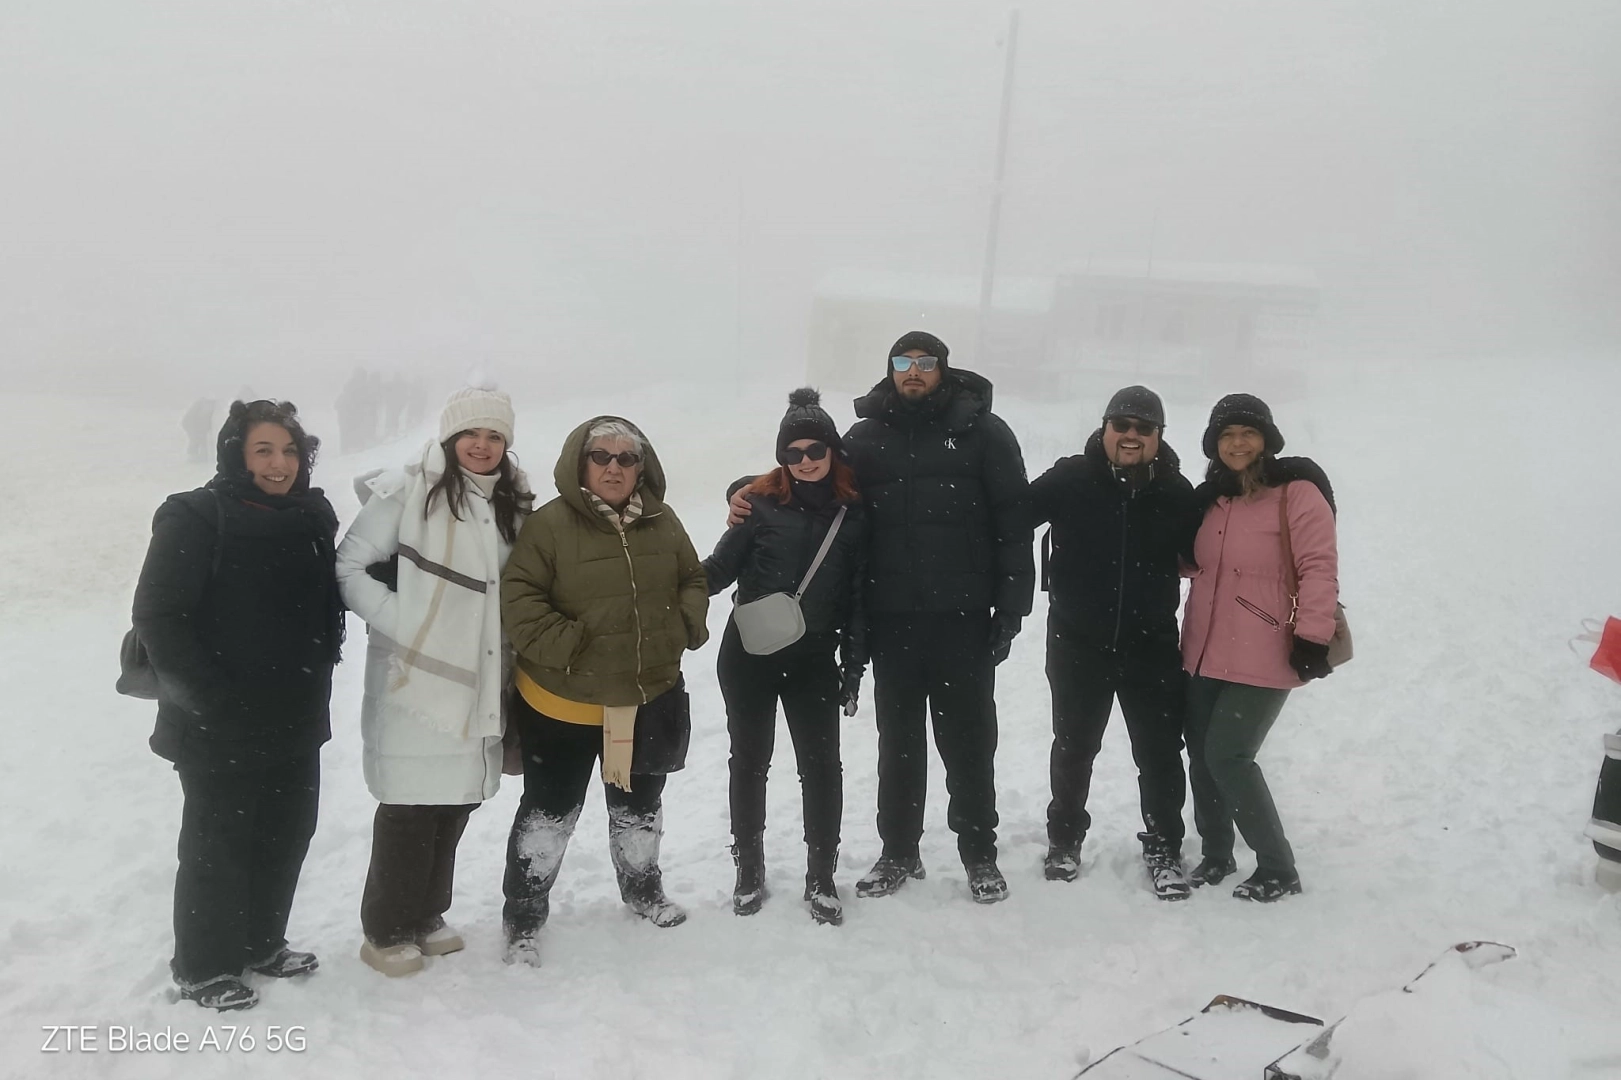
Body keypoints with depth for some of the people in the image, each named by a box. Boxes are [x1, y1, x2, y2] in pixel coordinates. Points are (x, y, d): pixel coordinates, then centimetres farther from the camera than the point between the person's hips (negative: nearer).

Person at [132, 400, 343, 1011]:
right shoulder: (196, 519, -14)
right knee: (218, 844, 7)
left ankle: (261, 942, 37)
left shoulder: (313, 517, 5)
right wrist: (210, 698, -19)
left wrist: (315, 679, 9)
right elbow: (159, 617, -16)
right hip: (220, 728, -6)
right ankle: (202, 967, 26)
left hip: (295, 720, 6)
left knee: (288, 832, 16)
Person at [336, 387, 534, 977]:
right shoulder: (409, 491, -10)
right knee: (410, 807, 0)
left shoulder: (512, 505, 11)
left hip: (478, 685, 6)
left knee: (457, 800, 13)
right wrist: (401, 624, -16)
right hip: (415, 680, -6)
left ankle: (426, 915, 30)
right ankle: (386, 930, 16)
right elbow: (349, 568, -8)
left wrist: (507, 659, 9)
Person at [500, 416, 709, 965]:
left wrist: (686, 627, -4)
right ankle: (523, 918, 25)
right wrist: (563, 646, -25)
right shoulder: (549, 524, -15)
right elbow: (517, 597, -19)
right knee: (550, 810, 8)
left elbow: (693, 581, 13)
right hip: (563, 703, -5)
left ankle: (643, 889, 46)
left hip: (648, 697, 5)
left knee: (640, 803, 24)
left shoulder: (662, 522, 2)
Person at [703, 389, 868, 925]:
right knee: (750, 761, 12)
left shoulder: (853, 512, 1)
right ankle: (749, 870, 29)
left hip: (814, 658, 1)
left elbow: (858, 595, 5)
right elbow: (720, 568, -3)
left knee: (822, 764, 3)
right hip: (749, 654, -1)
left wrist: (854, 664, 4)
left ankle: (821, 878, 20)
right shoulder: (762, 502, -5)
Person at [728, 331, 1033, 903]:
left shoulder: (983, 431, 0)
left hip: (964, 616, -2)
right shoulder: (866, 437, 8)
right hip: (891, 618, 3)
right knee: (898, 740, 13)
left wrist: (1011, 604, -7)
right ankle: (898, 852, 28)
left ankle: (979, 854, 24)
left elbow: (1014, 520, -2)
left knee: (968, 739, 8)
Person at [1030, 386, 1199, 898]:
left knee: (1160, 751, 7)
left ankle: (1164, 847, 26)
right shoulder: (1069, 480, -10)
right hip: (1078, 641, -1)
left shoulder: (1176, 492, -3)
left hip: (1151, 644, 1)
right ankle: (1064, 838, 36)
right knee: (1073, 746, 15)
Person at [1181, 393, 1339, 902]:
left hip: (1263, 658, -7)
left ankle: (1278, 869, 6)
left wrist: (1312, 637, -19)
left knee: (1228, 756, -10)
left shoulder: (1297, 492, -9)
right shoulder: (1212, 498, 13)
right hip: (1205, 654, 7)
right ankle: (1216, 855, 29)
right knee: (1201, 755, 10)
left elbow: (1319, 568, -15)